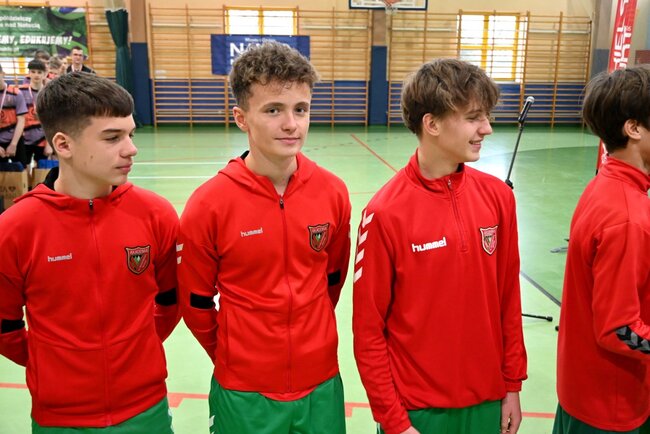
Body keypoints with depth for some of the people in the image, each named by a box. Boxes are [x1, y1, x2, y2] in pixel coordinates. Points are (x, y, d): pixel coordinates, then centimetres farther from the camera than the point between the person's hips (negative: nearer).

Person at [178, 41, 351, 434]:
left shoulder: (333, 193, -8)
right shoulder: (209, 205, -16)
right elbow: (196, 302, -4)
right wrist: (232, 355, 7)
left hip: (322, 385, 3)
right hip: (243, 393, -2)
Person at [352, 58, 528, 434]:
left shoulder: (498, 197, -5)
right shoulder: (386, 213, -18)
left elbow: (509, 299, 3)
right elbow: (368, 330, -12)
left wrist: (512, 386, 6)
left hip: (487, 398, 4)